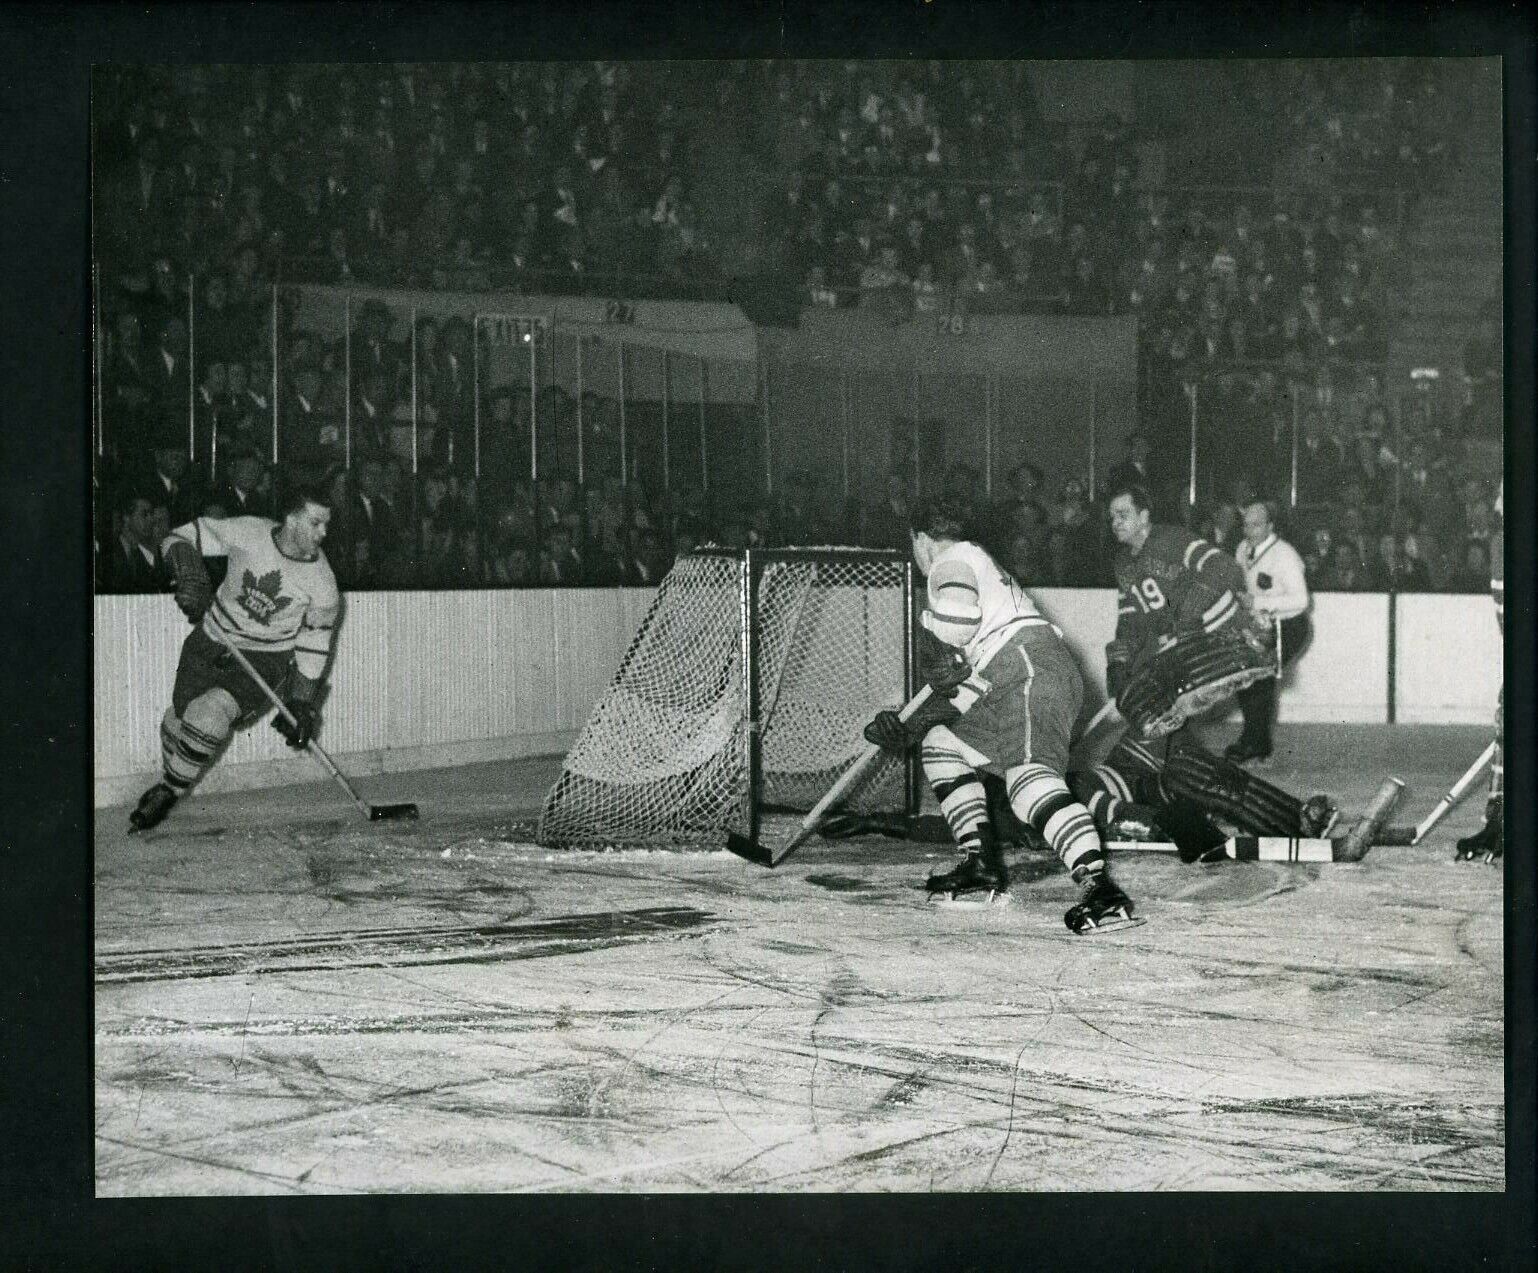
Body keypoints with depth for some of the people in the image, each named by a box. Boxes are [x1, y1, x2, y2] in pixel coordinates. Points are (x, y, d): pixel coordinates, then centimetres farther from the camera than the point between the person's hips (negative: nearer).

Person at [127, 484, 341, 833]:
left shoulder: (322, 583, -15)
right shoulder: (248, 533, -17)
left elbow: (314, 646, -6)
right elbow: (181, 538, -7)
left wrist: (301, 706, -8)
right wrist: (191, 578, -25)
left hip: (266, 660, -2)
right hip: (210, 645, 3)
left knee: (208, 716, -24)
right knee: (179, 719, 11)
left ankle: (168, 792, -2)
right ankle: (172, 776, 43)